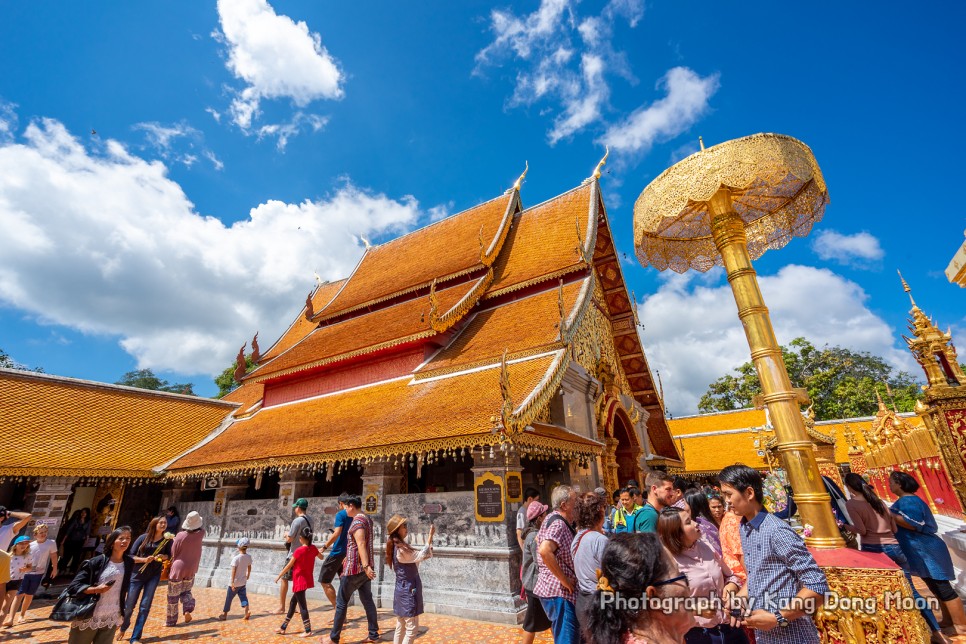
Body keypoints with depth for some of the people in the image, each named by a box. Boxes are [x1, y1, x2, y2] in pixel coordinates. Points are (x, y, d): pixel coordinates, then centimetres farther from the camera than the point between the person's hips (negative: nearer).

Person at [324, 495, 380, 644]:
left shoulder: (357, 520, -17)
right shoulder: (367, 519, 12)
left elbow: (361, 544, -27)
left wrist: (366, 566, -33)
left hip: (355, 568, -8)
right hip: (364, 568, 9)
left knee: (341, 602, 7)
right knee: (367, 600, 12)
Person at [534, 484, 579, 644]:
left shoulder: (554, 518, 9)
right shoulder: (559, 524, -21)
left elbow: (539, 539, 24)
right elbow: (544, 551, -36)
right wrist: (564, 580, -25)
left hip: (554, 589, 10)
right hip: (559, 591, -10)